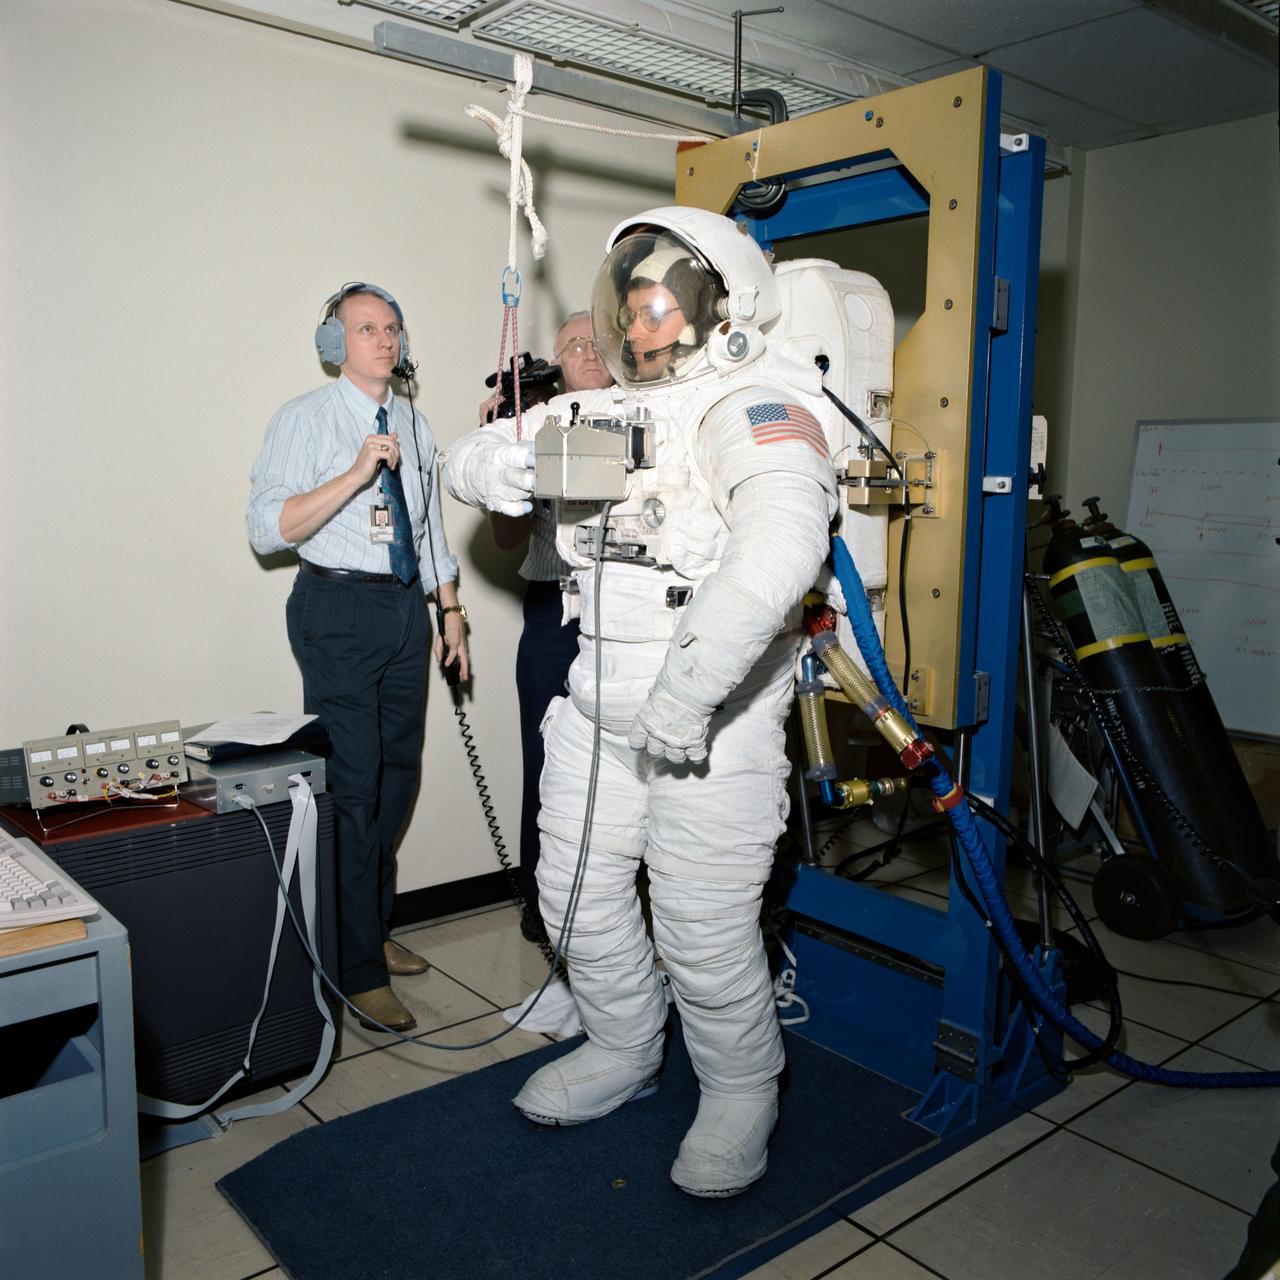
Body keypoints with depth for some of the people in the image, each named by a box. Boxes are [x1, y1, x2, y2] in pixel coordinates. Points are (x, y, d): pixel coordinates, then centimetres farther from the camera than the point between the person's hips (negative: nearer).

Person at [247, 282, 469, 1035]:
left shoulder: (415, 425, 15)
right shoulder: (305, 421, -3)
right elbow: (268, 527, -13)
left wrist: (452, 611, 15)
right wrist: (357, 473, -21)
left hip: (406, 607, 6)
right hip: (339, 610, -6)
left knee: (398, 774, 12)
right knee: (352, 784, -6)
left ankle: (377, 930, 29)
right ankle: (359, 968, 4)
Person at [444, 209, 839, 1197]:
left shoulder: (756, 403, -14)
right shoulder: (609, 410, 11)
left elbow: (782, 543, -34)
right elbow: (467, 466, 11)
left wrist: (684, 696, -32)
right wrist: (513, 460, -14)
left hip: (713, 720, -7)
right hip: (598, 703, 8)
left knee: (703, 929, 0)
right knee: (577, 890, 16)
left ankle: (741, 1094, 29)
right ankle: (624, 1053, 41)